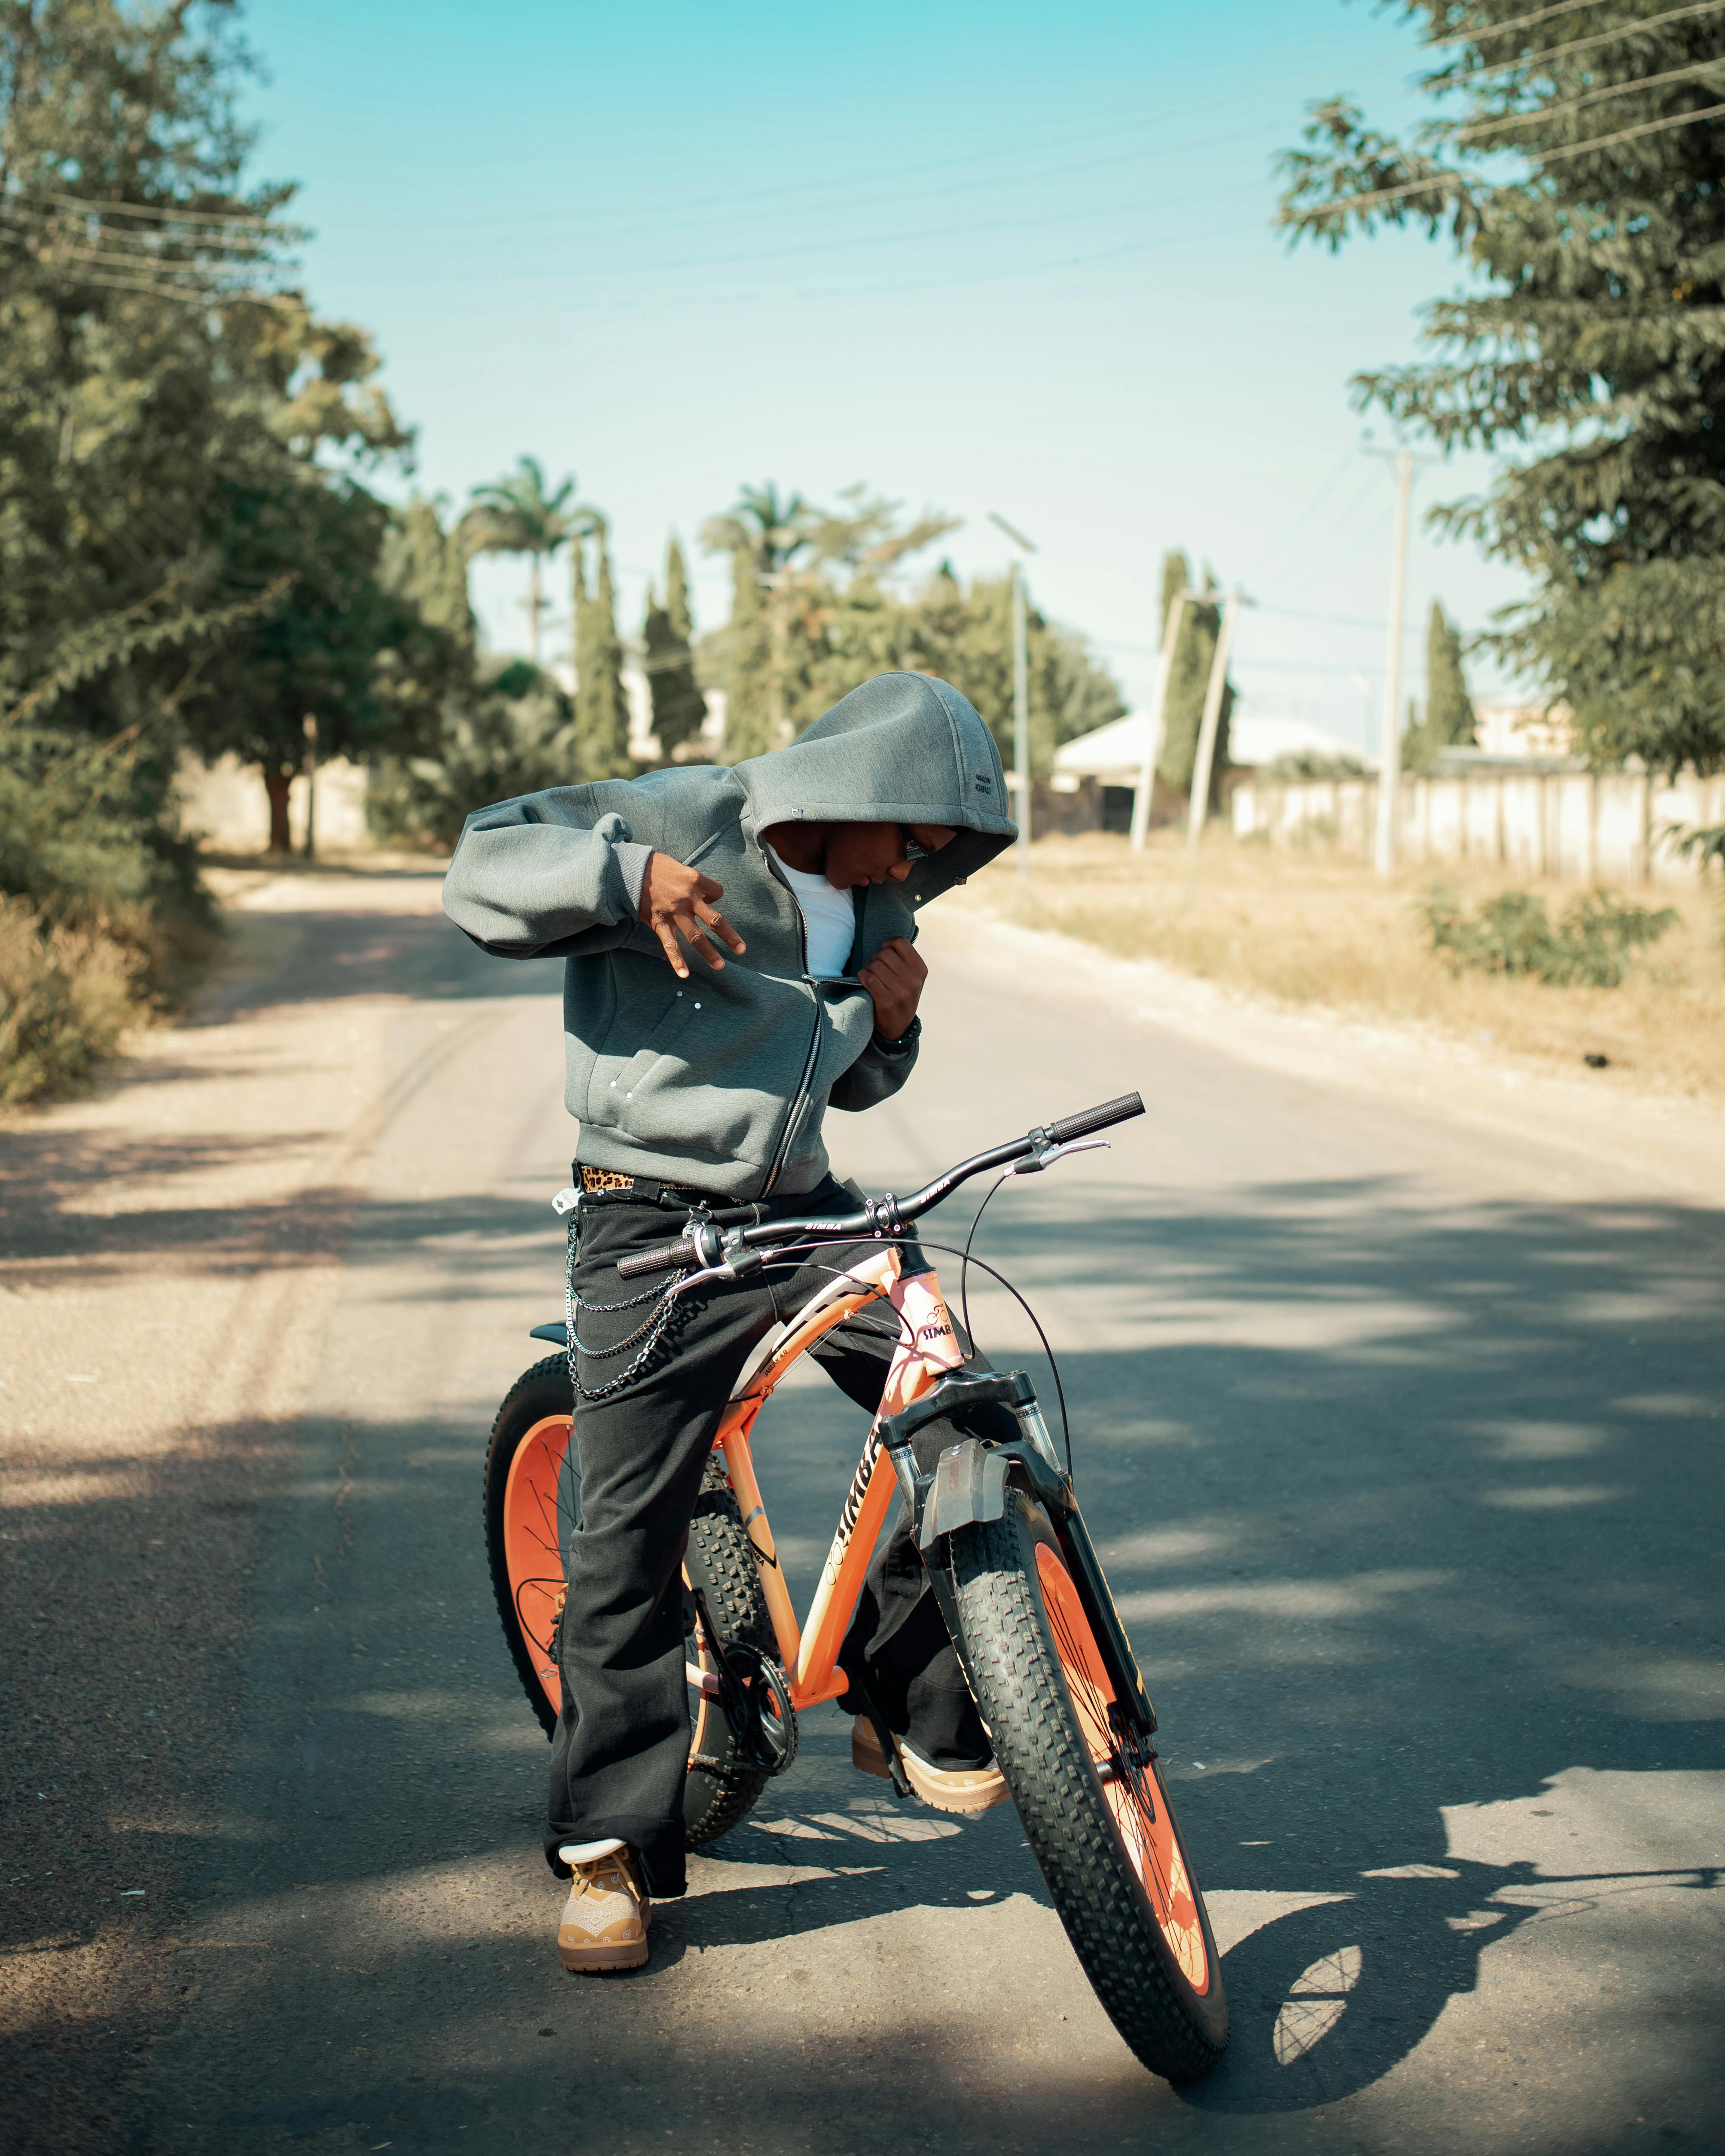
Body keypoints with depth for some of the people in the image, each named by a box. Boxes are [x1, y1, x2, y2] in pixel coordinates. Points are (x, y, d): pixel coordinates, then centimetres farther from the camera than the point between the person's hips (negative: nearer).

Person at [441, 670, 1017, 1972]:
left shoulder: (875, 907, 11)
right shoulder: (679, 820, -9)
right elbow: (485, 868, -14)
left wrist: (888, 1022, 1)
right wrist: (630, 876, -30)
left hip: (804, 1216, 6)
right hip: (653, 1228, -6)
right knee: (629, 1540, -4)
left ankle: (914, 1706, 13)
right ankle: (611, 1849, 8)